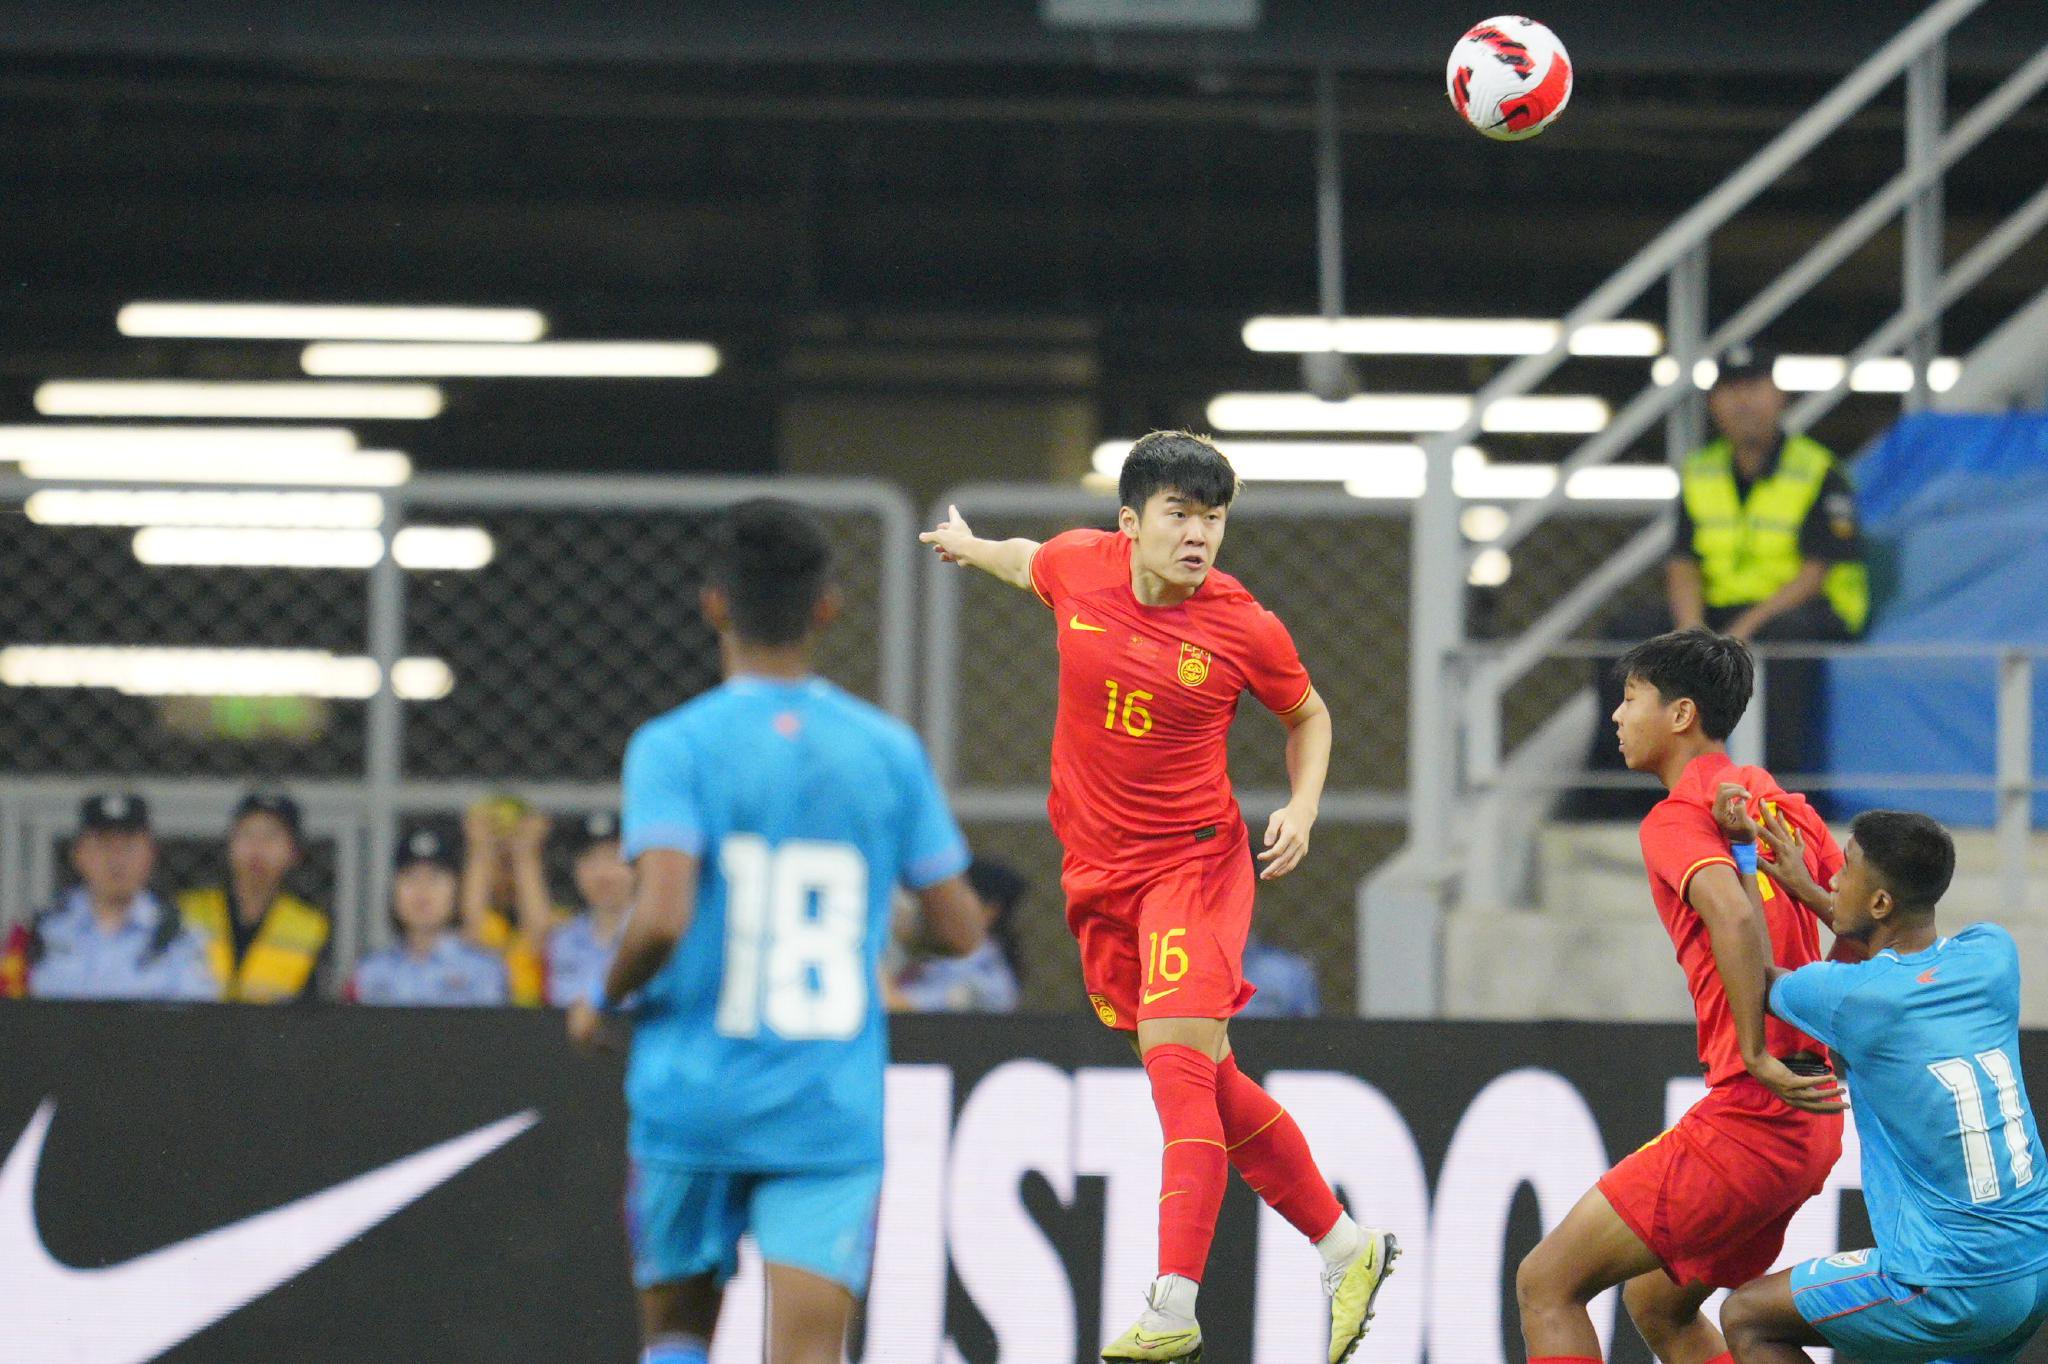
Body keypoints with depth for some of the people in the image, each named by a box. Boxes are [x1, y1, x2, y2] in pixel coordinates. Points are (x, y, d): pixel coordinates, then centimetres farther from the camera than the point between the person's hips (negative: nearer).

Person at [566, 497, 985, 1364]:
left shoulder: (674, 747, -7)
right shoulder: (888, 751, 2)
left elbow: (661, 919, -20)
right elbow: (960, 929, 6)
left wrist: (602, 1003, 0)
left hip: (691, 1097, -1)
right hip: (834, 1111, 1)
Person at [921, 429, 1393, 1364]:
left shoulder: (1245, 629, -11)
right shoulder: (1076, 566, -4)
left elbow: (1307, 715, 8)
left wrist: (1301, 810, -6)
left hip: (1195, 862, -5)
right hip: (1098, 876, 5)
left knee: (1177, 1067, -20)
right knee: (1210, 1086, 10)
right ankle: (1346, 1248, 24)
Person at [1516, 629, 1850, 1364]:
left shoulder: (1676, 819, -10)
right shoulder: (1783, 804, 14)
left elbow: (1736, 916, -29)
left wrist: (1756, 1055, -25)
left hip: (1747, 1114, -9)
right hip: (1810, 1124, 9)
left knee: (1545, 1284, -2)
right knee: (1657, 1302, 24)